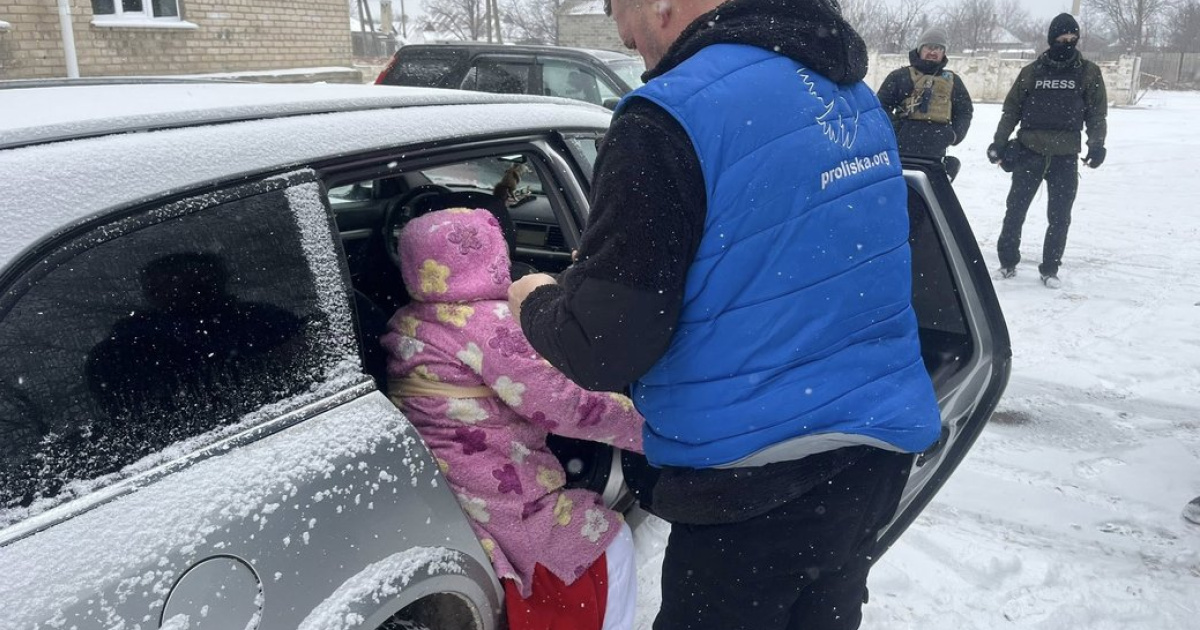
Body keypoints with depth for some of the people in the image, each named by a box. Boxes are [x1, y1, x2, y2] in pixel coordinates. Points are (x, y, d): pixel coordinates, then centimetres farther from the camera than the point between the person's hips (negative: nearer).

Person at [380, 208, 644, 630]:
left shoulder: (405, 323, 5)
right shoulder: (488, 321, -19)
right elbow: (561, 406, -20)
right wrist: (649, 426, -10)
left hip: (432, 498, 9)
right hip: (492, 504, -8)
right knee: (610, 540, 11)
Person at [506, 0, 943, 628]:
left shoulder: (670, 115, -18)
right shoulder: (853, 96, 9)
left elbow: (603, 349, -18)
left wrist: (537, 304, 4)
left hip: (758, 480, -8)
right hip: (878, 442, 8)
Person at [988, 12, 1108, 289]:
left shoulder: (1089, 73, 4)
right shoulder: (1032, 71, 5)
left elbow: (1097, 113, 5)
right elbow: (1012, 109, 8)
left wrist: (1096, 143, -11)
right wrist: (999, 142, -1)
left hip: (1066, 157, 0)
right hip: (1029, 153, 0)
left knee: (1060, 216, 4)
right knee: (1015, 210, 3)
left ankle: (1050, 269, 16)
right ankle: (1008, 262, 17)